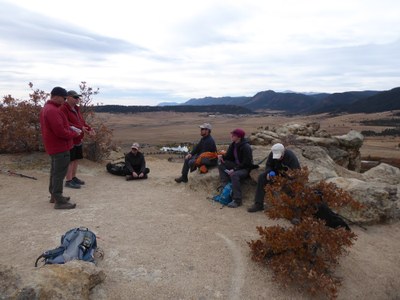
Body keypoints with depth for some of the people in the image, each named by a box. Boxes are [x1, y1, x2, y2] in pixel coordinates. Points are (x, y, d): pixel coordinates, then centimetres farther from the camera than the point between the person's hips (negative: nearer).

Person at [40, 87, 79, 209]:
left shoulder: (46, 108, 13)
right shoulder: (52, 110, -21)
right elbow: (60, 131, -26)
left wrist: (70, 129, 5)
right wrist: (75, 133, -11)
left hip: (54, 146, 11)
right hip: (60, 147, -11)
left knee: (55, 171, 19)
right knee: (60, 173, -6)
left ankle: (54, 195, 31)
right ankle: (59, 201, 0)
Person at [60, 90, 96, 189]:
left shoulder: (76, 108, 14)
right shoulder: (63, 108, -14)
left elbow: (82, 121, 17)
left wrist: (89, 128, 0)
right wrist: (80, 128, -27)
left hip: (78, 139, 9)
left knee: (76, 159, 15)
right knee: (70, 160, -3)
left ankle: (74, 177, 27)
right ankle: (68, 181, 6)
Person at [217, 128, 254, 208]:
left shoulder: (246, 147, -20)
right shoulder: (233, 145, 4)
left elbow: (246, 163, -22)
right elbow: (229, 156, 12)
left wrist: (234, 169, -27)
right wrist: (222, 156, -10)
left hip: (245, 168, -9)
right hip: (236, 165, 9)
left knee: (234, 175, -37)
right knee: (221, 163, -3)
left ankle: (237, 200, -31)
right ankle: (224, 184, -9)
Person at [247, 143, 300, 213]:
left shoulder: (291, 157, -27)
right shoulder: (272, 154, -12)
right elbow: (268, 165, 3)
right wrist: (270, 172, -21)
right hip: (277, 173, 5)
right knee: (261, 177, -17)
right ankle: (258, 204, -16)